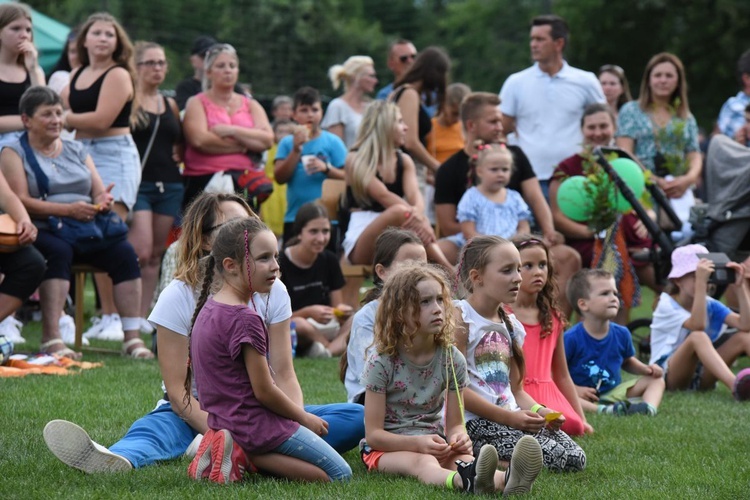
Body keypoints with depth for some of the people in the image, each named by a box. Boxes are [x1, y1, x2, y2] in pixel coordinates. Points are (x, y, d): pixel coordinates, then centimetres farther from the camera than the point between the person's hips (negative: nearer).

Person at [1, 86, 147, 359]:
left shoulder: (76, 150, 22)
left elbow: (100, 192, 15)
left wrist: (104, 201, -12)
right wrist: (68, 210, -19)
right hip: (44, 231, -5)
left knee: (124, 252, -22)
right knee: (58, 252, -37)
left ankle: (132, 337, -25)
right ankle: (51, 339, -41)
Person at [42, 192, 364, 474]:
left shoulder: (271, 292, 2)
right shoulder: (179, 296, -7)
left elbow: (284, 375, -1)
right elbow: (176, 389, -13)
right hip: (194, 415, -3)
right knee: (155, 429, -36)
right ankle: (117, 460, -75)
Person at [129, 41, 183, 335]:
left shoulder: (170, 105, 17)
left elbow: (180, 142, 28)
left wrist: (179, 154, 8)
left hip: (169, 186, 6)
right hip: (137, 182, -6)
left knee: (156, 255, 5)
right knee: (141, 253, -16)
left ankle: (143, 315, 9)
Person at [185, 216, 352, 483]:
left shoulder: (209, 308, 9)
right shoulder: (245, 319, -21)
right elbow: (264, 391, -17)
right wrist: (305, 418, -1)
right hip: (257, 424, -9)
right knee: (340, 474, -5)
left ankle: (237, 451, 4)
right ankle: (249, 456, -11)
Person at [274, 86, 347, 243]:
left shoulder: (333, 142, 2)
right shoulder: (287, 143, 7)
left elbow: (347, 178, 0)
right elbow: (280, 177, -3)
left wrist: (326, 168, -17)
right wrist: (296, 149, -11)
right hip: (294, 218, 2)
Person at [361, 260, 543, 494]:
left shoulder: (452, 359, 1)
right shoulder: (381, 363, -10)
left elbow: (454, 423, 6)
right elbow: (373, 433, -10)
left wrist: (458, 437, -20)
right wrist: (418, 443, -26)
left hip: (433, 444, 3)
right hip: (388, 447, -3)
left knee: (463, 458, -33)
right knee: (423, 462, -38)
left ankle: (505, 481, -68)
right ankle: (467, 482, -75)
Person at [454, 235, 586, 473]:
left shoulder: (510, 323, 17)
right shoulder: (460, 318, -7)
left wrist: (538, 410, -1)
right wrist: (509, 418, -18)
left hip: (513, 416, 8)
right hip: (474, 420, -8)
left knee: (575, 458, -9)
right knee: (551, 457, -23)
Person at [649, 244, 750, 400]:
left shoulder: (710, 305, 4)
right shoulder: (667, 305, -12)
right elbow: (697, 325, -33)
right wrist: (700, 282, -36)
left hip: (700, 377, 6)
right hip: (667, 376, -6)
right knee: (698, 337, -35)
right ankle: (735, 387, -60)